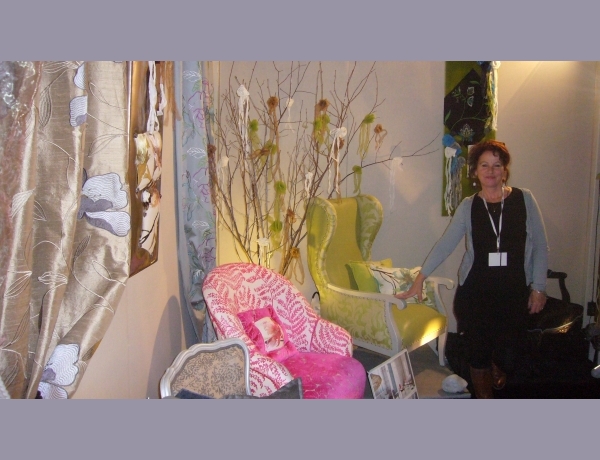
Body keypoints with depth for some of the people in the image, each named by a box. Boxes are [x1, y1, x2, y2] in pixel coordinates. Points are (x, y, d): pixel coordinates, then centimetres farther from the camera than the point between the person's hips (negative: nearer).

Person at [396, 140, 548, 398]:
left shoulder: (524, 199, 0)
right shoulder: (468, 206, 0)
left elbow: (540, 246, 2)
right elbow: (445, 244, -4)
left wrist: (538, 287, -1)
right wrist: (420, 278, -11)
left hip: (514, 292, 0)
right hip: (475, 292, 0)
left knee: (507, 355, 3)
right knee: (478, 353, 5)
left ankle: (498, 370, 42)